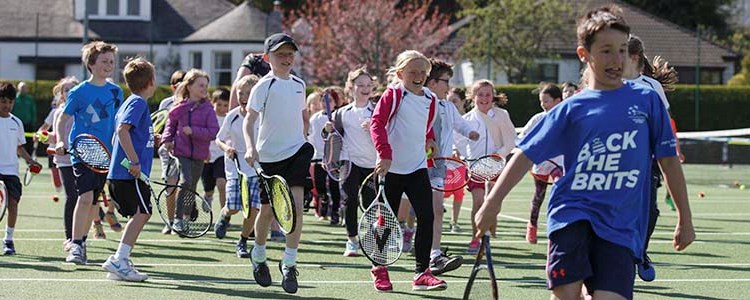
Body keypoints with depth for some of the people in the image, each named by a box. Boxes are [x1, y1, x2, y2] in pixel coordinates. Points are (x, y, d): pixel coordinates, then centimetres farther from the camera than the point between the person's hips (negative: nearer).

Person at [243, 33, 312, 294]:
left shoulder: (299, 84, 9)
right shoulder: (264, 86, -7)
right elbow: (249, 119, -15)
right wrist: (251, 147, -28)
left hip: (297, 151, 3)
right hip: (269, 154, -3)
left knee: (296, 205, -14)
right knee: (267, 210, 7)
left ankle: (289, 263, -10)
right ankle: (258, 257, 31)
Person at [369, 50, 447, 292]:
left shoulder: (430, 99, 9)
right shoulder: (393, 95, -7)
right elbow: (377, 123, -17)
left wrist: (430, 139, 11)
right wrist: (385, 155, -25)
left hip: (418, 167, 4)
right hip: (391, 168, -4)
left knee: (426, 217, -8)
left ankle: (421, 273, -4)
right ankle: (379, 267, 25)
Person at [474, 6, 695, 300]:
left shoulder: (646, 100, 9)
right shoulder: (571, 109, 8)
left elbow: (669, 160, 12)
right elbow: (526, 155, 8)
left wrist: (684, 219, 12)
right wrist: (492, 203, 0)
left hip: (622, 226, 0)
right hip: (572, 212, 0)